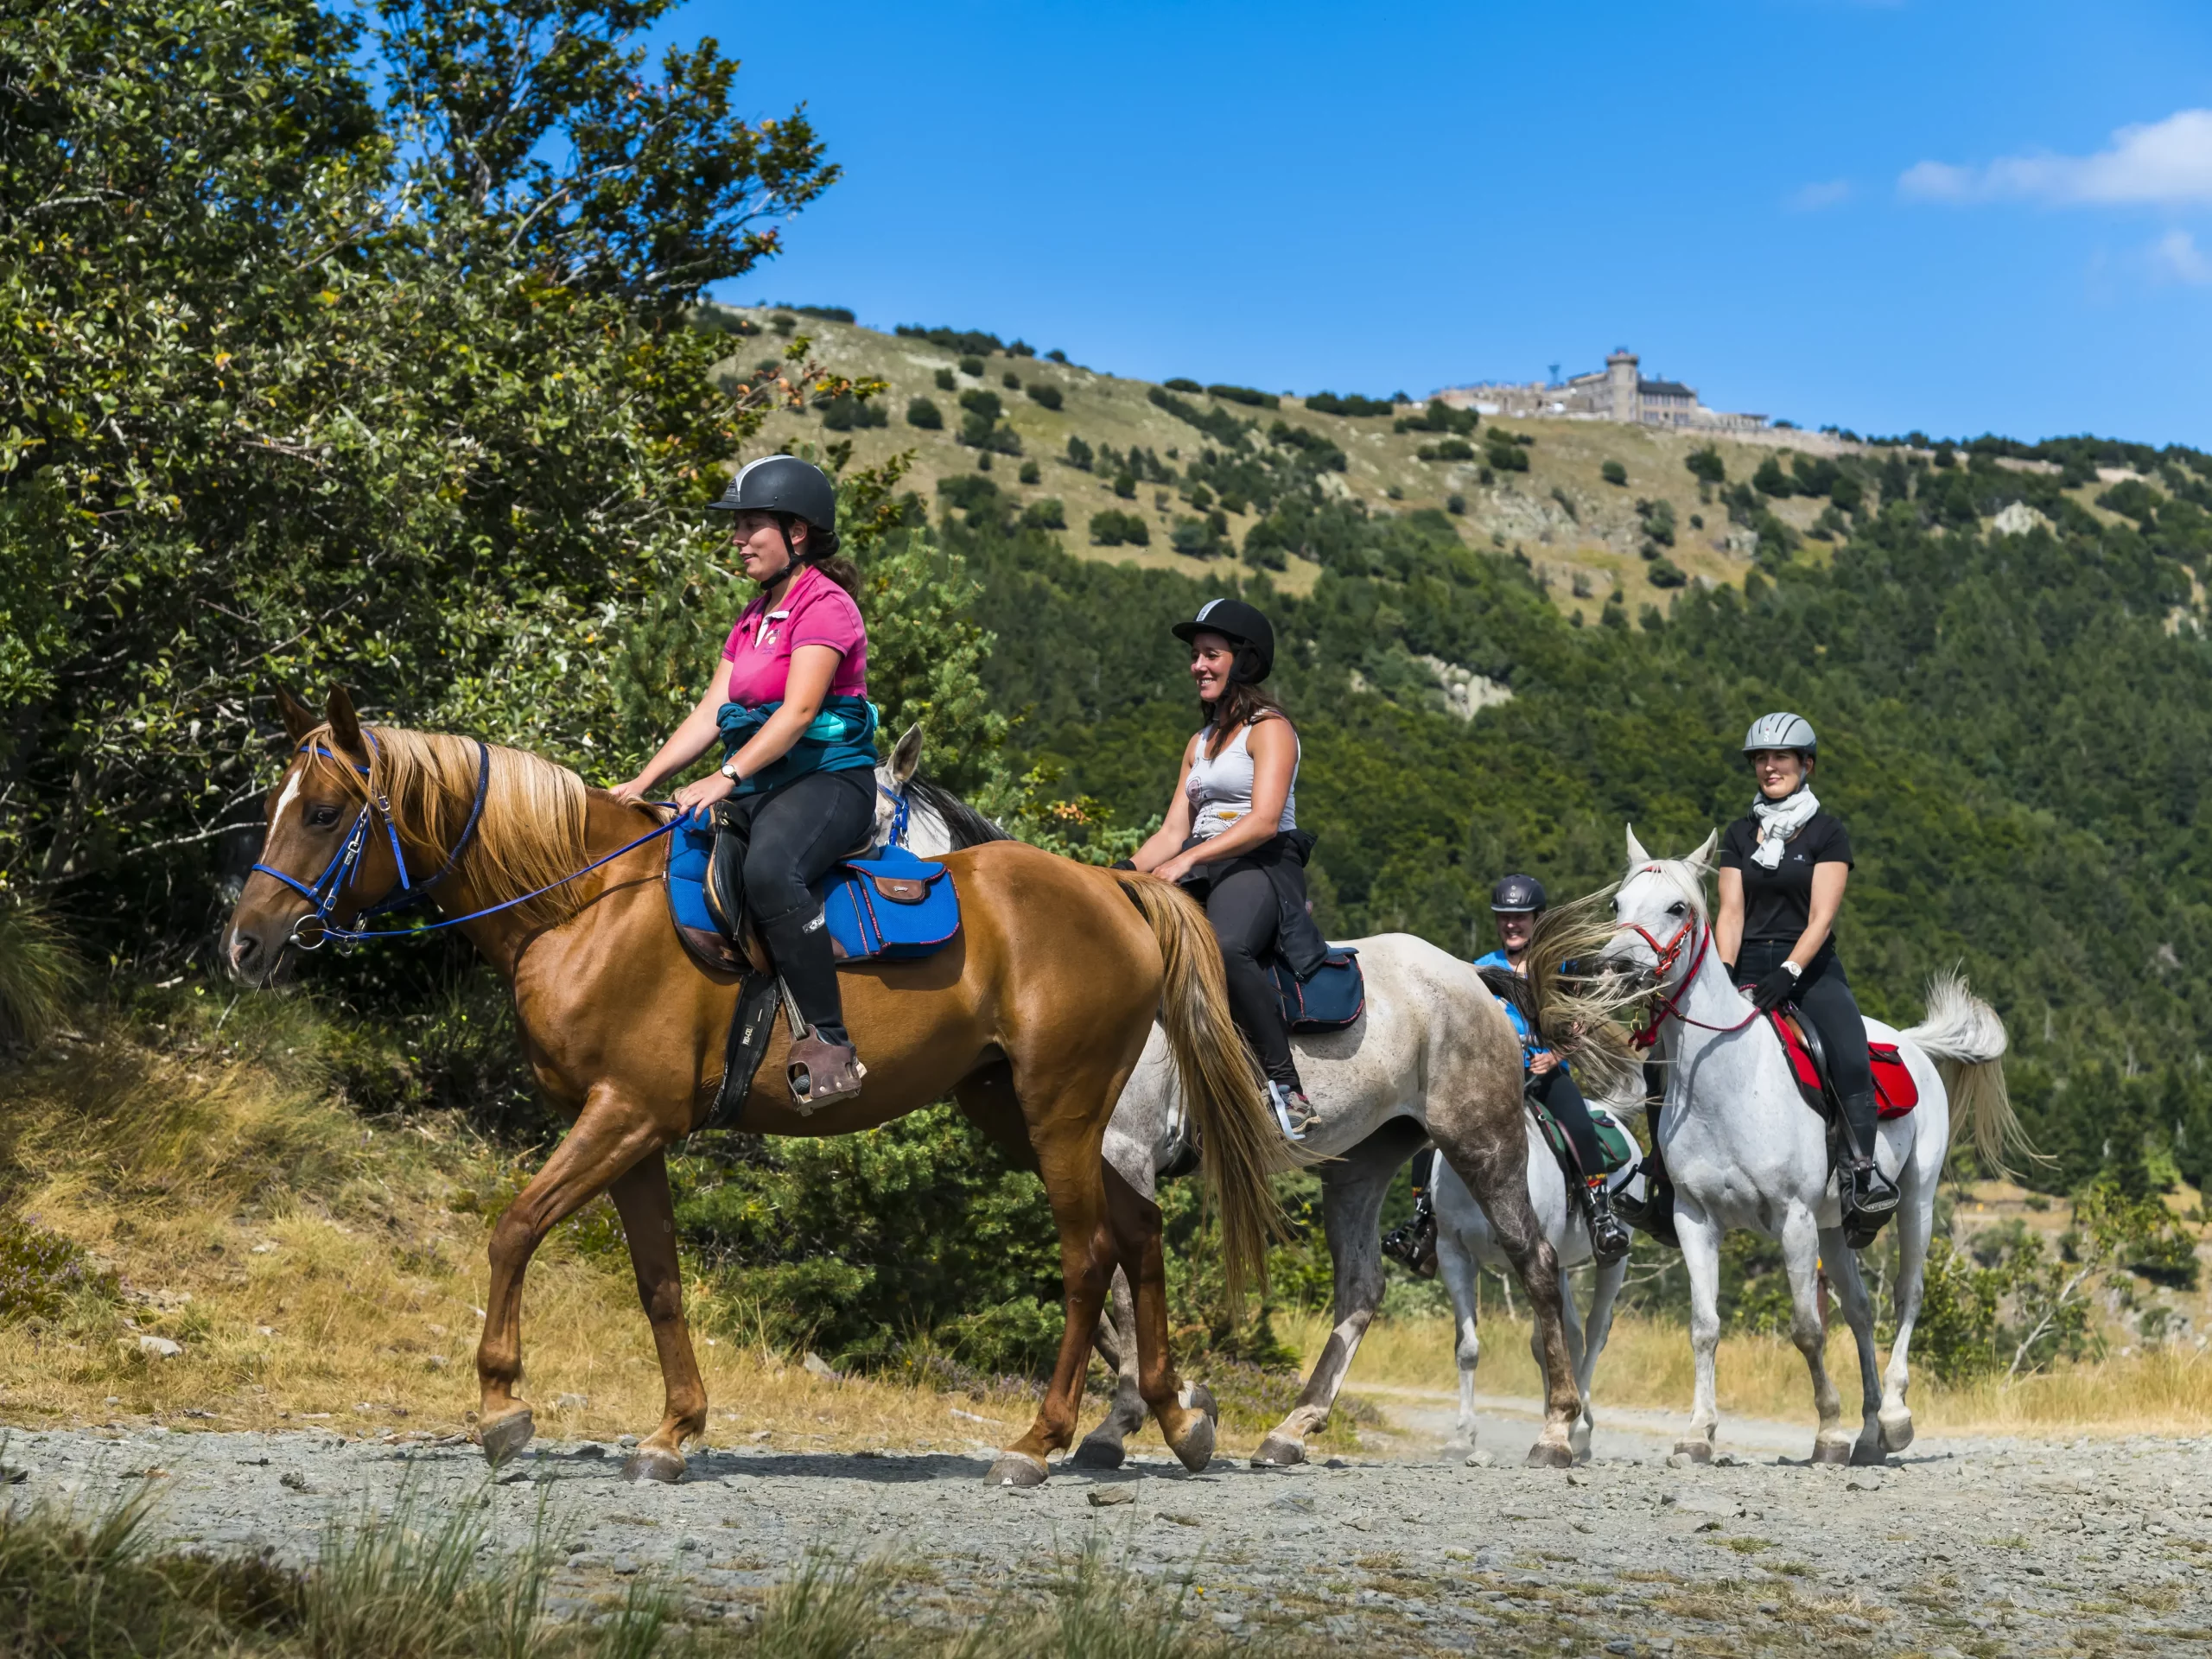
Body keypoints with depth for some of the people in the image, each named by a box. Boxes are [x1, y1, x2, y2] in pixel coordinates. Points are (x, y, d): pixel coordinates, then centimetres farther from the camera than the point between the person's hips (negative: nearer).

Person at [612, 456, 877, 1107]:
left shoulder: (825, 606, -8)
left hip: (830, 780, -10)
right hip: (760, 786, 10)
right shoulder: (753, 620, 20)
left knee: (769, 871, -38)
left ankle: (831, 1046, -37)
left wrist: (726, 778, -29)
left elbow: (799, 710, -20)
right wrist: (642, 782, 3)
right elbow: (711, 713, 14)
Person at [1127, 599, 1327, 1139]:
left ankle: (1287, 1090, -38)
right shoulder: (1200, 743, 24)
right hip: (1201, 875, 9)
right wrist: (1127, 872, -2)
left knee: (1224, 947, -40)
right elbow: (1173, 831, 17)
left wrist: (1187, 860, -25)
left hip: (1261, 867, -9)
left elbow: (1263, 821, -16)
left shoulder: (1269, 729, -1)